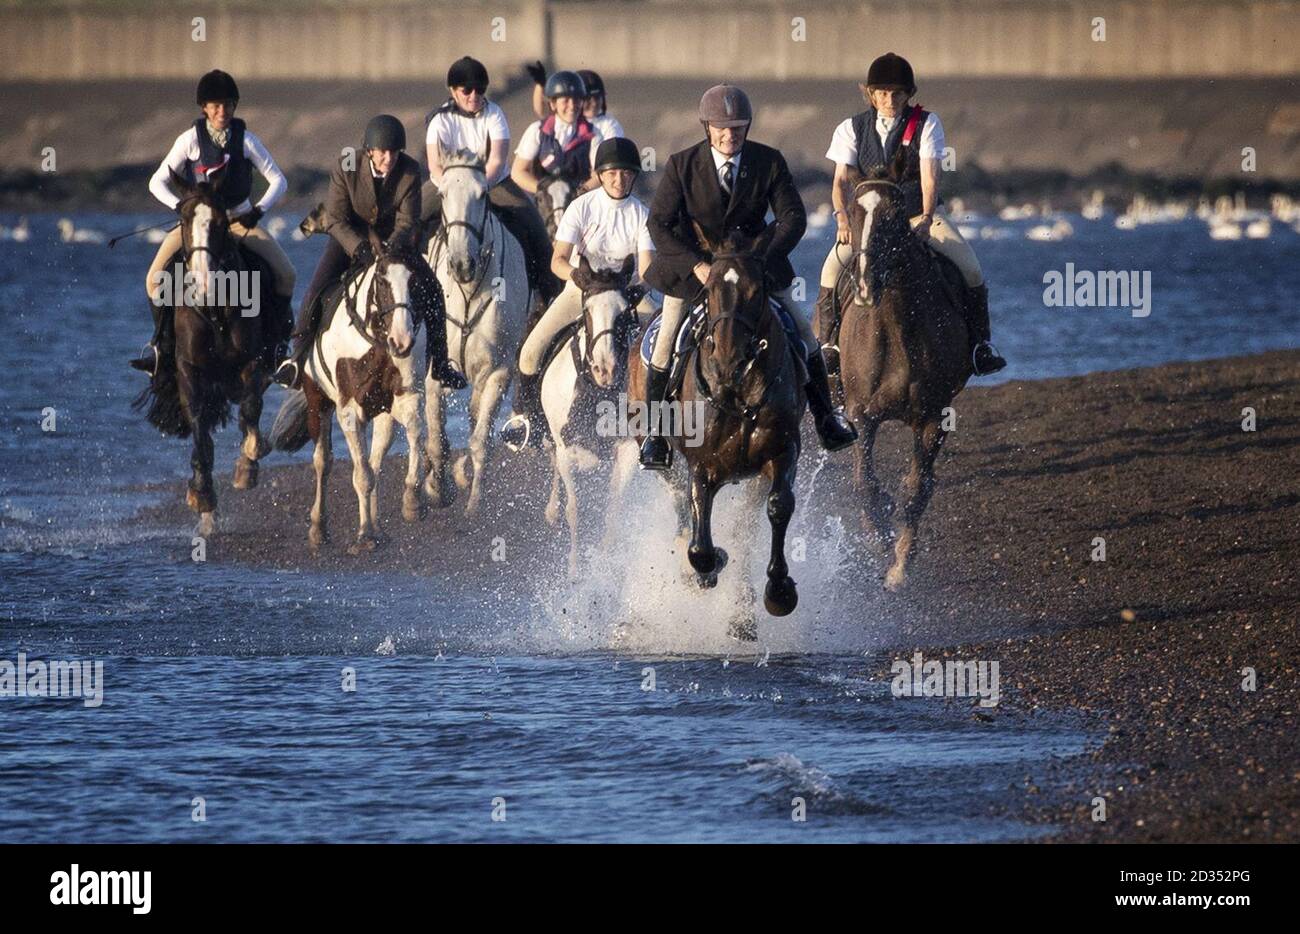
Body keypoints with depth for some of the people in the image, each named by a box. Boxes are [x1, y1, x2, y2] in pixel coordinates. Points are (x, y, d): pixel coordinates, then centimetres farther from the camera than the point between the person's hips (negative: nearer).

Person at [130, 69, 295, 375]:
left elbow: (278, 181, 0)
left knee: (285, 274, -19)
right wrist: (181, 206, -19)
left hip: (240, 220, 0)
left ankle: (278, 341, 1)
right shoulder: (191, 140, -5)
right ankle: (161, 340, 1)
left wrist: (260, 209, -16)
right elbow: (157, 182, -3)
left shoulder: (246, 140, -4)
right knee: (156, 278, -20)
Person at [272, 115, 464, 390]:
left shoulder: (410, 171, -18)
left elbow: (408, 221, -17)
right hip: (349, 237, -1)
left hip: (393, 240, 2)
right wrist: (360, 249, -35)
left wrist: (394, 246, -39)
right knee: (316, 291, -20)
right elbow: (335, 220, -20)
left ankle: (439, 363, 5)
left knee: (430, 289, -9)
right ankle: (299, 357, -5)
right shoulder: (345, 169, -22)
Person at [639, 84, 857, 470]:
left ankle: (826, 420, 15)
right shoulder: (682, 165, -15)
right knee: (666, 346, -8)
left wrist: (765, 258, -28)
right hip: (692, 265, -2)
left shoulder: (769, 162, -11)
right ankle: (655, 432, 6)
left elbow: (793, 217, -11)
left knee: (804, 336, 1)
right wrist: (697, 266, -26)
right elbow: (659, 224, -15)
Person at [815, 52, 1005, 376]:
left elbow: (930, 175, -14)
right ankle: (827, 343, -11)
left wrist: (927, 218, -31)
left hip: (921, 215, -1)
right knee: (833, 267, -24)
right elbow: (842, 179, -9)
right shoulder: (853, 129, 1)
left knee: (969, 266, -20)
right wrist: (843, 217, -29)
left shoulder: (926, 124, -3)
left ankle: (979, 344, -5)